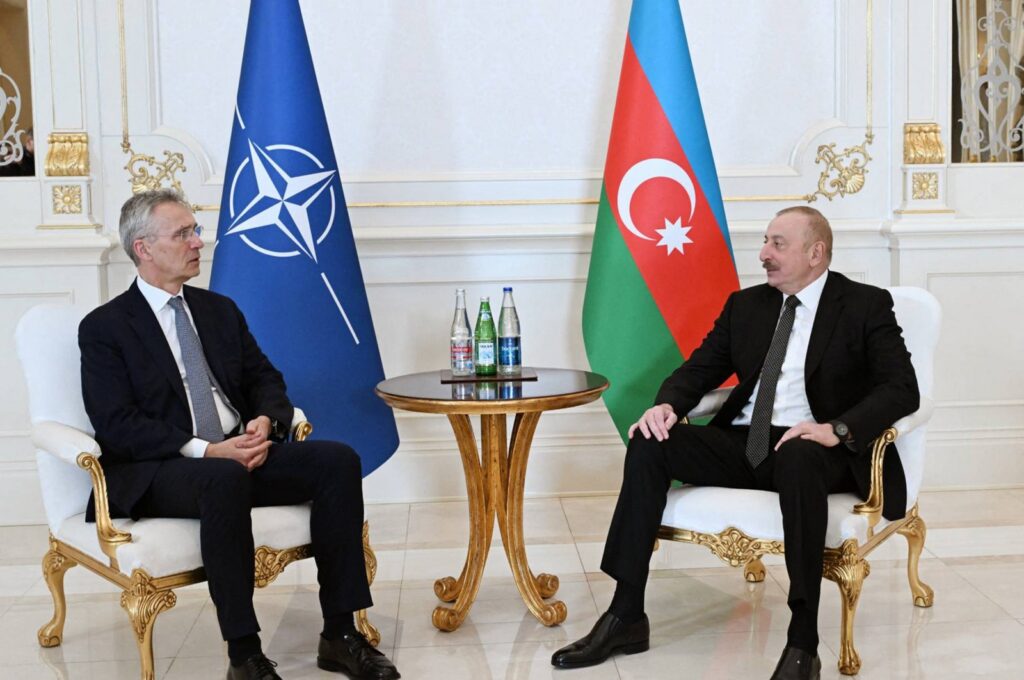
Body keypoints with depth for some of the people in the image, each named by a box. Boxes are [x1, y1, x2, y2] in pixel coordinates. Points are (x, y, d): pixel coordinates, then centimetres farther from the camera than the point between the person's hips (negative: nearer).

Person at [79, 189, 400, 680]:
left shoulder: (220, 310, 18)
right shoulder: (104, 328, -1)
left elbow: (266, 380, 16)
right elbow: (117, 427, -10)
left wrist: (265, 421, -8)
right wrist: (206, 450, -21)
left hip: (241, 452, 6)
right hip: (156, 473, -6)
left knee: (337, 460, -18)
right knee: (223, 480, -39)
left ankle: (340, 634, -16)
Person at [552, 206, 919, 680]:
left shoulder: (866, 306, 1)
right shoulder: (746, 305, 16)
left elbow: (903, 389, -11)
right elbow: (698, 370, 14)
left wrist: (837, 429, -28)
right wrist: (667, 404, -10)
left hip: (815, 450, -5)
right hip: (742, 443, 5)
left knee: (797, 457, -40)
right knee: (649, 443, -18)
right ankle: (626, 616, -17)